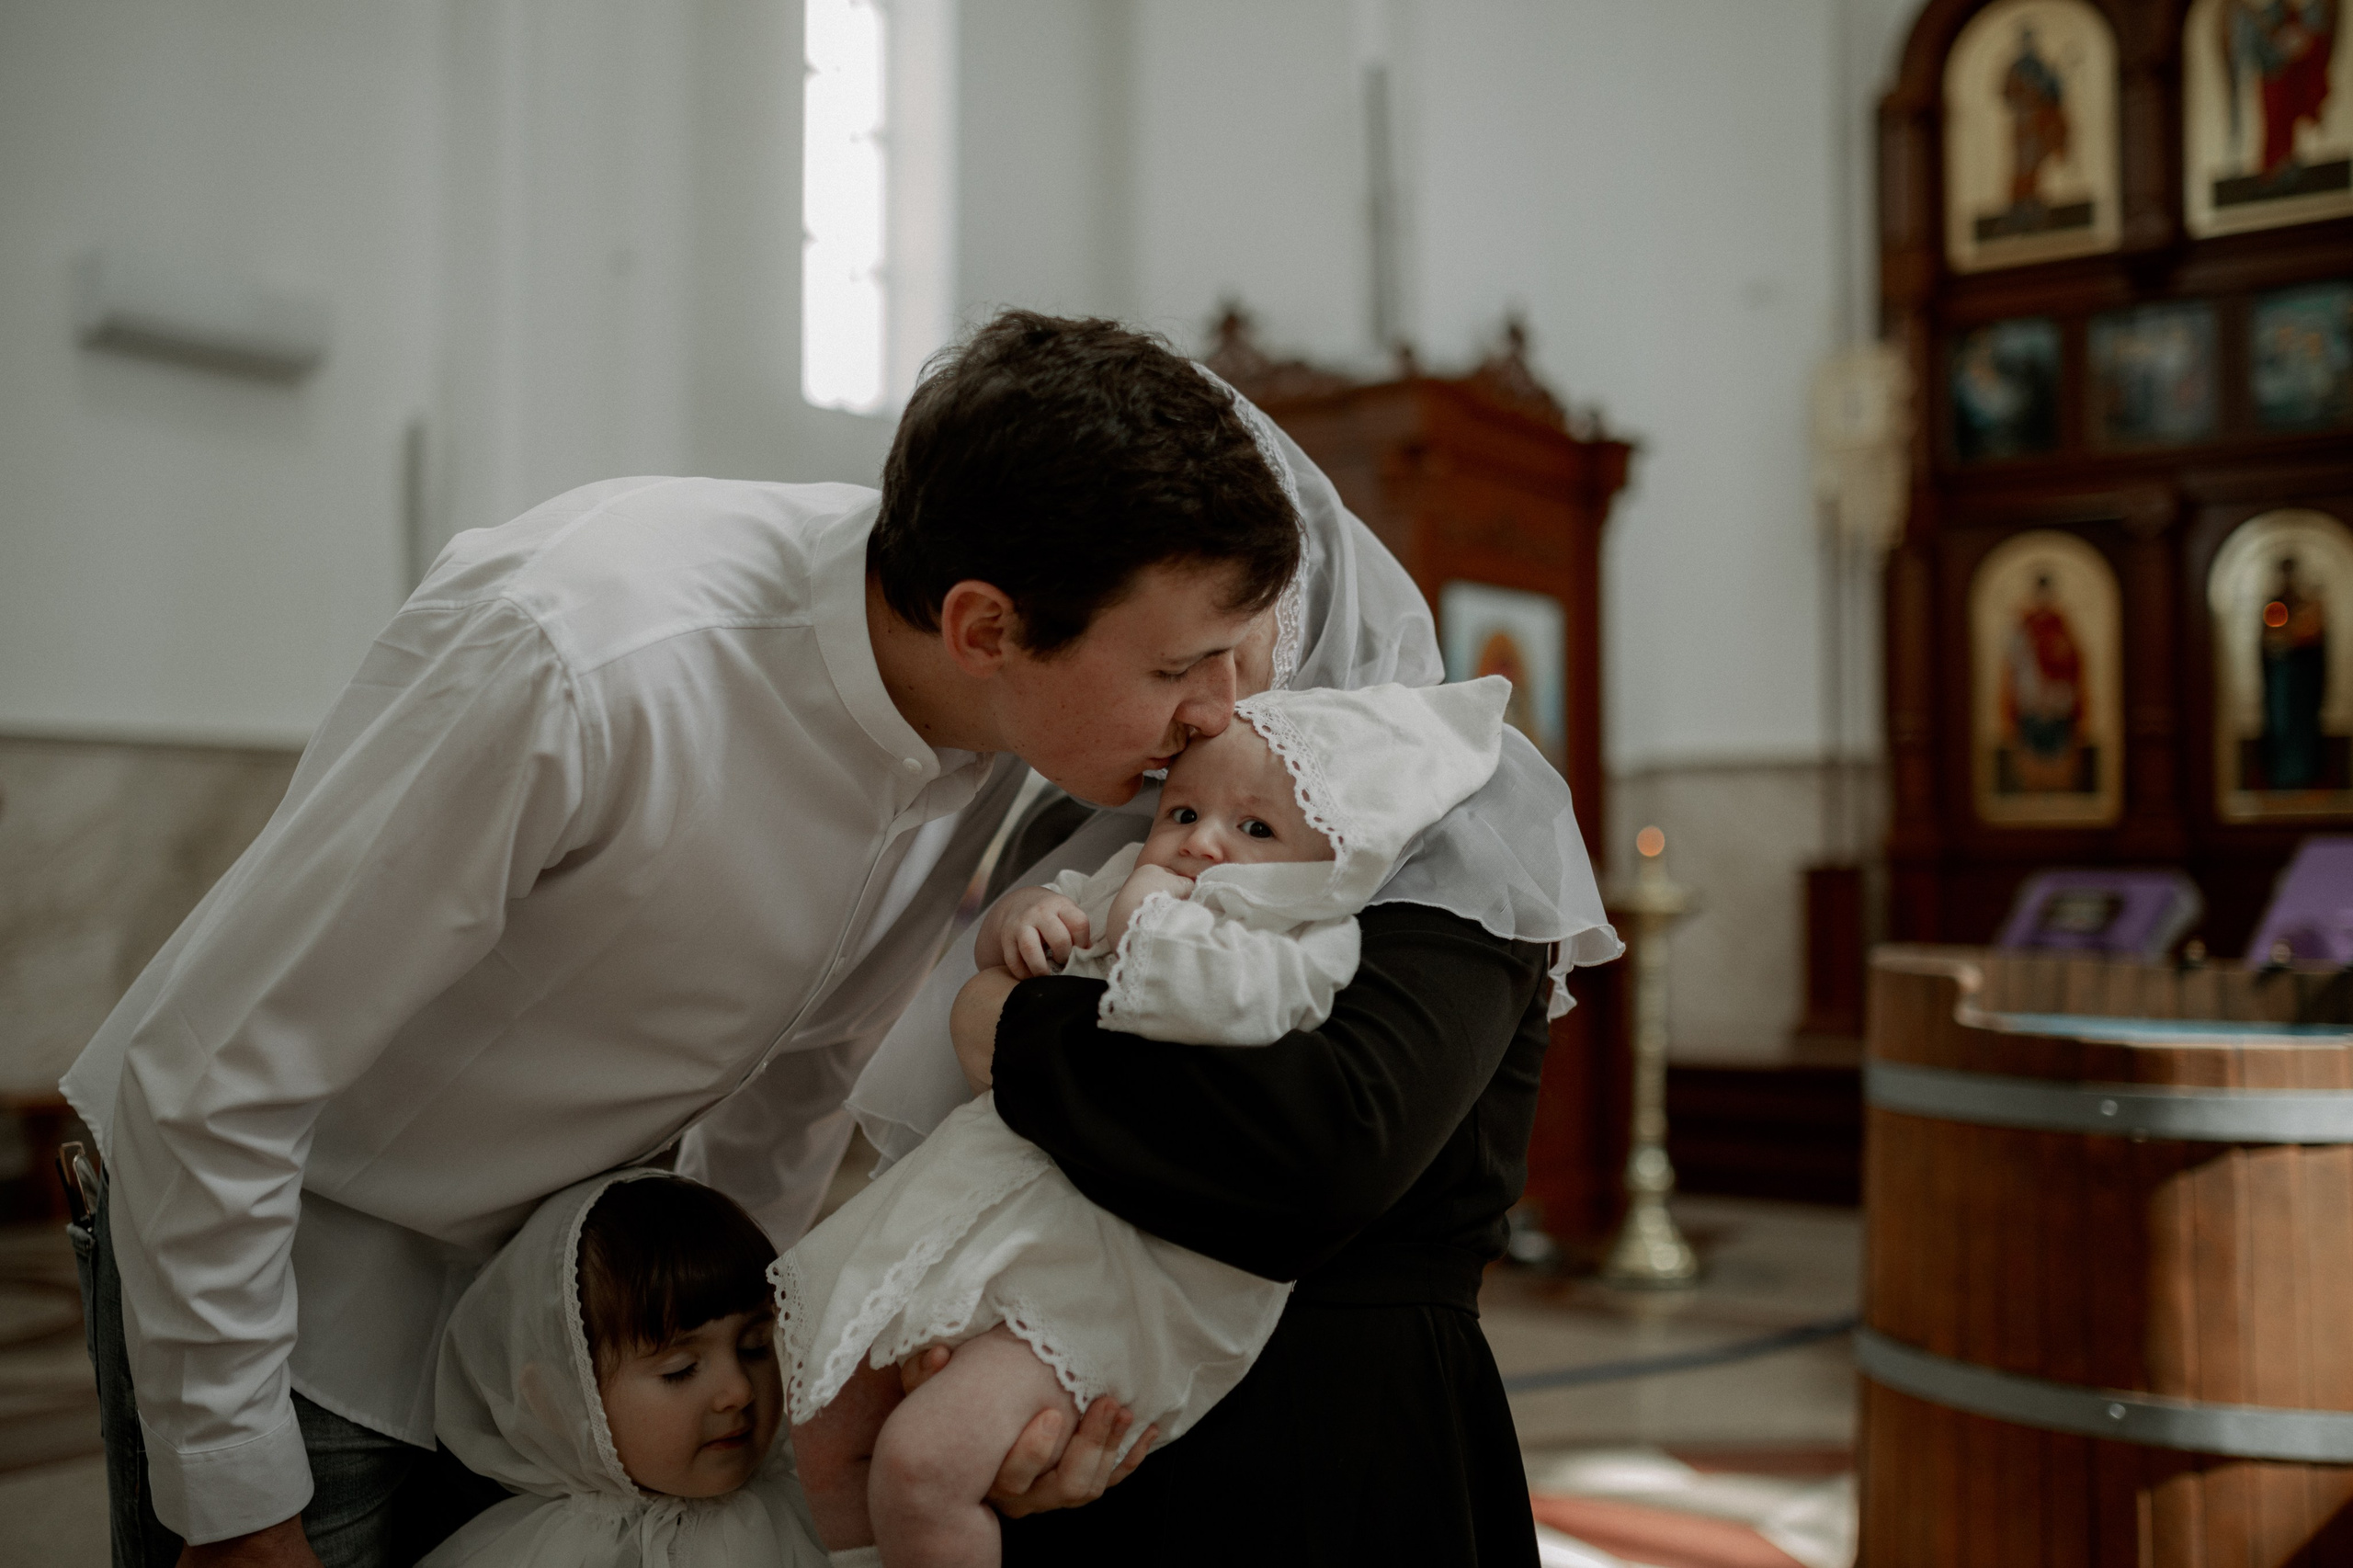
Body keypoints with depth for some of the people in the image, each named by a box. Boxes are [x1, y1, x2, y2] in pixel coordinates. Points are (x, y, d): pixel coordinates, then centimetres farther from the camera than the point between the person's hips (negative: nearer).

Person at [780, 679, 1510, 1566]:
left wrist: (1150, 909, -12)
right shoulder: (1117, 886, 15)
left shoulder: (1304, 946, -9)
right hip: (997, 1199, 9)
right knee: (826, 1434, 14)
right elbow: (992, 957, 27)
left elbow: (1204, 998, -31)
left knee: (921, 1463, -23)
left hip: (1111, 1259, -8)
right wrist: (1021, 917, 4)